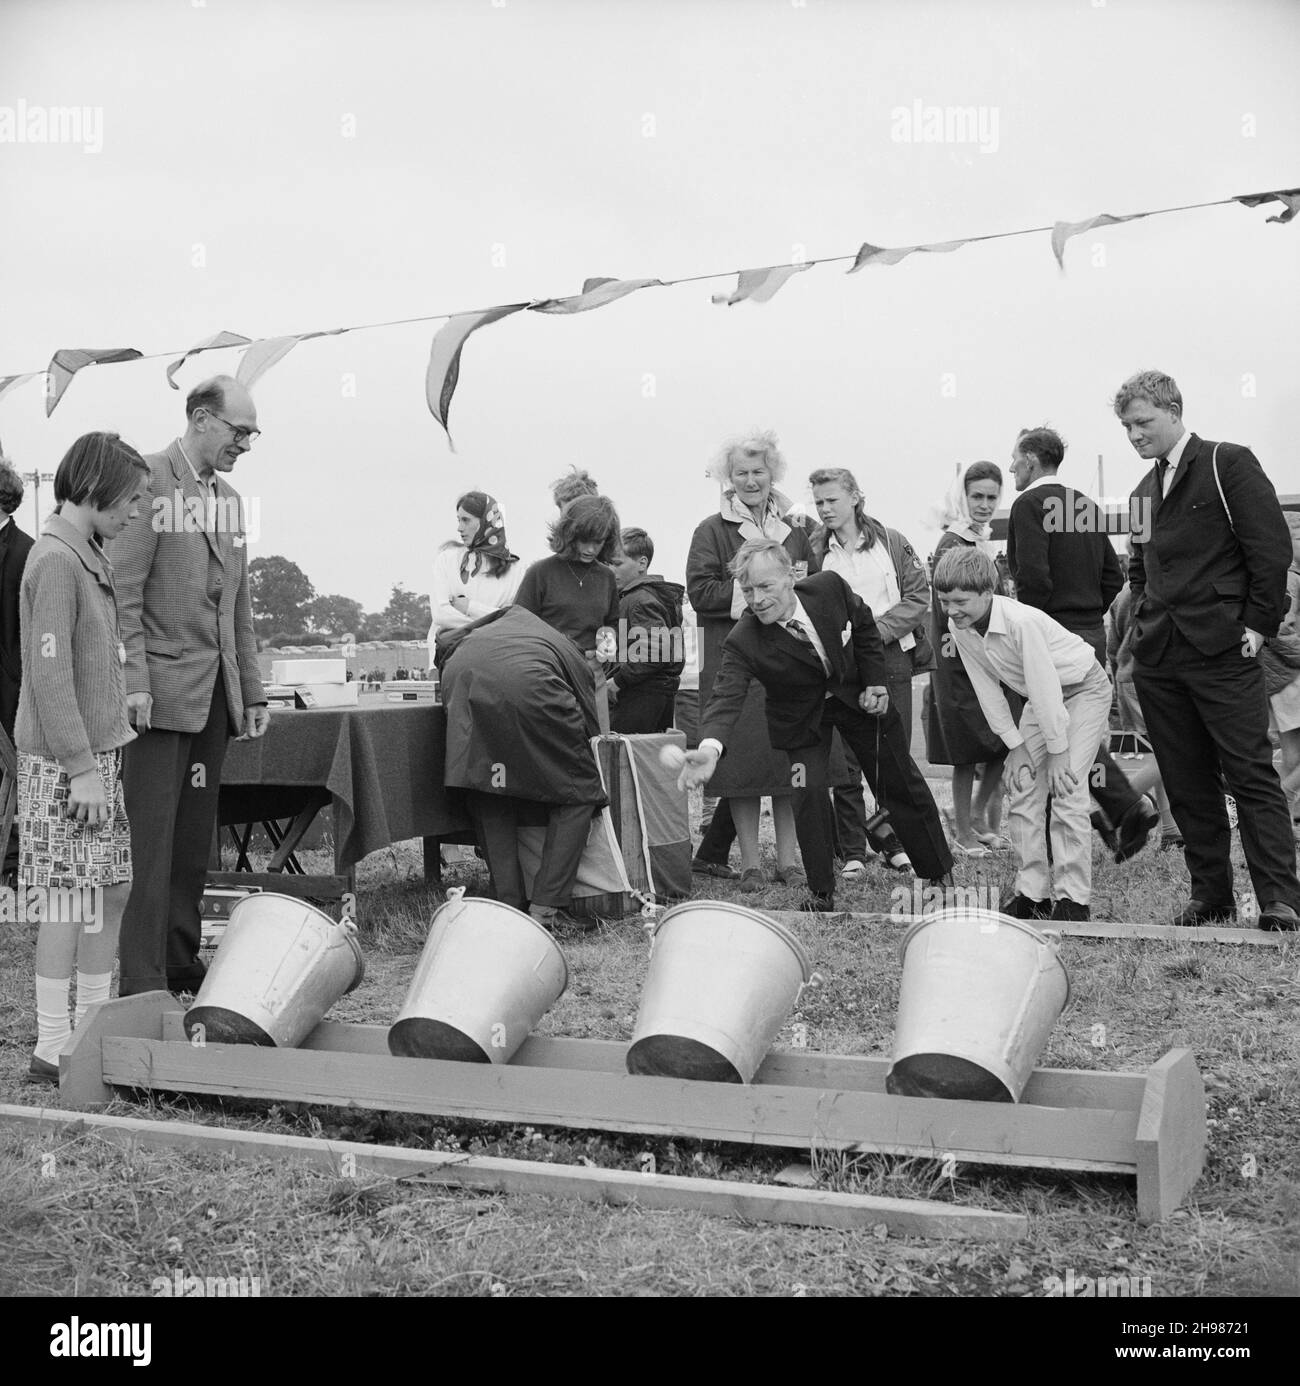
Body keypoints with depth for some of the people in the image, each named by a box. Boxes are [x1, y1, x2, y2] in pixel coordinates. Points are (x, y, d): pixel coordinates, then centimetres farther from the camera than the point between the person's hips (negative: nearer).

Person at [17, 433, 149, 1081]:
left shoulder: (88, 559, 14)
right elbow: (49, 674, -19)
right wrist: (83, 768, -20)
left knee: (113, 888, 12)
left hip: (97, 751, 9)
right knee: (73, 899, -4)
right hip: (63, 761, -9)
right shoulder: (54, 561, -15)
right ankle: (52, 1049, 5)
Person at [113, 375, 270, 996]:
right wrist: (134, 682, -18)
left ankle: (181, 962, 18)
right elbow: (122, 591, -12)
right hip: (162, 690, -7)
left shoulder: (228, 497, 18)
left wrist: (252, 690, 17)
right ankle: (141, 982, -3)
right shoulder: (148, 481, -6)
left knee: (194, 838, 10)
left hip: (215, 693, 8)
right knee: (151, 838, -6)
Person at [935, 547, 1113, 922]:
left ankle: (1073, 899, -12)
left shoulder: (1021, 621, -35)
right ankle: (1033, 893, 7)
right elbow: (987, 690, -4)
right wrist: (1015, 746, -5)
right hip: (1041, 698, 8)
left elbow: (1045, 686, -30)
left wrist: (1057, 751, -24)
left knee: (1066, 789, -17)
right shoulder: (959, 626, -12)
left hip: (1083, 688, -7)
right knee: (1022, 789, 1)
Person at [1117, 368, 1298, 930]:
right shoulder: (1144, 491, 18)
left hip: (1222, 651, -6)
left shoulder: (1229, 464, -1)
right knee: (1187, 784, 8)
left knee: (1252, 775, -6)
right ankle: (1210, 895, 15)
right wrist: (1145, 619, 15)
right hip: (1158, 658, 6)